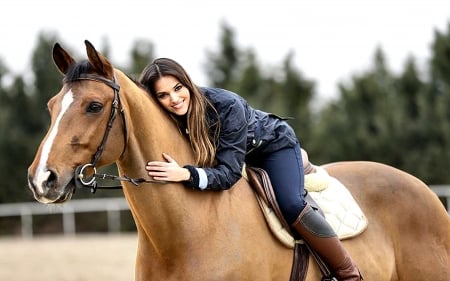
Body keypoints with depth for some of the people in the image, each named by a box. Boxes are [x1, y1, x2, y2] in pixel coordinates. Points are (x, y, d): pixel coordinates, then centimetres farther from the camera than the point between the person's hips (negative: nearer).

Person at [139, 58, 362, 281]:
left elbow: (229, 172, -42)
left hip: (274, 144, -7)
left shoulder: (226, 106, -39)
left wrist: (186, 175, -57)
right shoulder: (170, 120, -23)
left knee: (291, 205, -25)